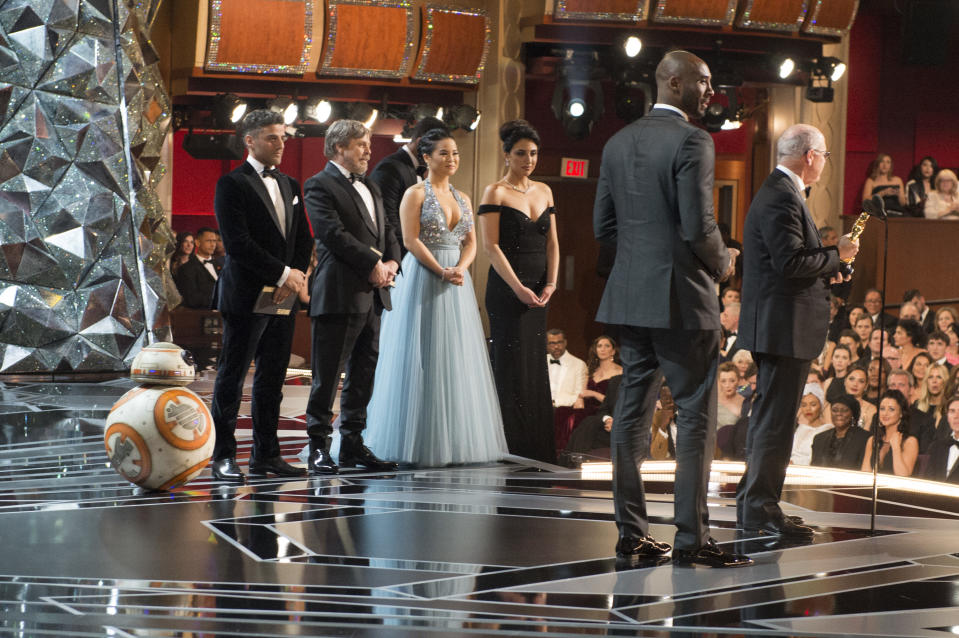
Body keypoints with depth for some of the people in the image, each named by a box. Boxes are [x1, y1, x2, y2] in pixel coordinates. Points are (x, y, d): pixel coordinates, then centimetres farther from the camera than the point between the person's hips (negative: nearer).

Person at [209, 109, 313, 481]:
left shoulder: (290, 185, 16)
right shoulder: (232, 184, -6)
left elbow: (303, 239, 15)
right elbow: (237, 244, -15)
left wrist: (295, 277, -3)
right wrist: (283, 274, -14)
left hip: (282, 297, 7)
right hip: (245, 297, -7)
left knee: (272, 379, 9)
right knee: (231, 379, -1)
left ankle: (266, 454, 16)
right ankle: (223, 457, 4)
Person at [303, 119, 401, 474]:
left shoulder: (370, 188, 23)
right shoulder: (320, 185, -4)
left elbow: (387, 232, 20)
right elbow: (334, 233, -15)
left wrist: (392, 263, 0)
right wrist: (373, 264, -14)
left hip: (371, 295, 8)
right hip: (339, 294, -8)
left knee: (363, 374, 10)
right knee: (327, 375, -4)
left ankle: (352, 445, 17)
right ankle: (318, 448, 1)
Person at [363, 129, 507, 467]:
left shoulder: (462, 199, 15)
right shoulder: (415, 194, -3)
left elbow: (471, 242, 10)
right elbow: (411, 240, -11)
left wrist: (460, 268, -10)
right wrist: (442, 272, -18)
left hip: (456, 282, 6)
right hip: (423, 280, -6)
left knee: (457, 358, 5)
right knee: (424, 358, -5)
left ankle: (456, 440, 10)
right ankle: (422, 443, -1)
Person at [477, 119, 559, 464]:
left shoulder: (544, 191, 14)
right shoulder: (495, 192, -4)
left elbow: (551, 241, 12)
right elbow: (491, 246, -10)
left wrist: (551, 283, -2)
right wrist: (518, 288, -16)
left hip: (538, 291, 6)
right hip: (506, 289, -6)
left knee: (536, 367, 6)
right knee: (512, 367, -6)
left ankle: (538, 451, 11)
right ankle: (513, 450, -3)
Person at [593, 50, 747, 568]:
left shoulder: (618, 142, 10)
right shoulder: (691, 141, -13)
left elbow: (603, 224, 11)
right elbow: (698, 227, -18)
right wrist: (722, 264, 0)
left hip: (630, 296, 7)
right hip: (681, 298, -7)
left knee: (632, 411, 10)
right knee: (695, 417, 0)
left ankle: (631, 532, 15)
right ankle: (691, 538, 1)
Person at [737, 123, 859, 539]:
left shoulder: (777, 191, 18)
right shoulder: (782, 197, -16)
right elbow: (790, 262, -24)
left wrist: (825, 273, 16)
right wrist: (836, 254, -11)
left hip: (774, 325, 11)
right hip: (784, 325, -11)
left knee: (768, 416, 16)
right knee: (776, 419, -7)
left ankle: (752, 504, 23)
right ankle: (761, 509, -3)